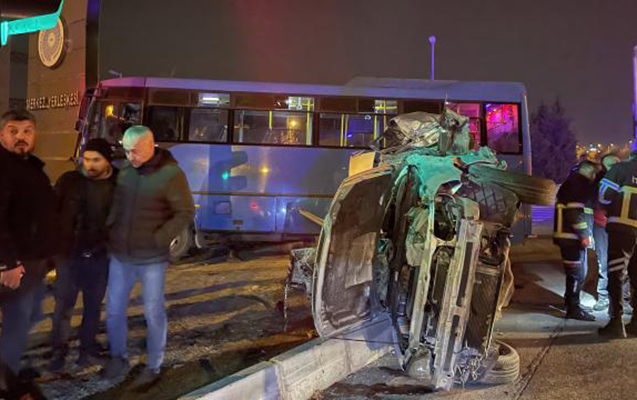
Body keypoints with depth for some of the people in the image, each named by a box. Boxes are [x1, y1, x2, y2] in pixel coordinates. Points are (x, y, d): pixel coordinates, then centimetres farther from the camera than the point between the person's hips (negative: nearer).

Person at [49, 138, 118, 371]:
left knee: (93, 305, 12)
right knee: (63, 304, 6)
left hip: (100, 256, 1)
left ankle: (87, 348, 27)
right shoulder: (69, 181, -5)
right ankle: (59, 350, 23)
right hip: (69, 254, 0)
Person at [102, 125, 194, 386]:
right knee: (114, 310, 13)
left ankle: (153, 367, 24)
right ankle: (119, 358, 34)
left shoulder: (171, 174, -13)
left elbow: (186, 213, -11)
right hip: (119, 256, 5)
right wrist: (108, 234, 4)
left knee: (153, 313, 7)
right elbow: (115, 207, 15)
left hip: (151, 259, -5)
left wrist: (158, 239, -16)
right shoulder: (124, 171, 2)